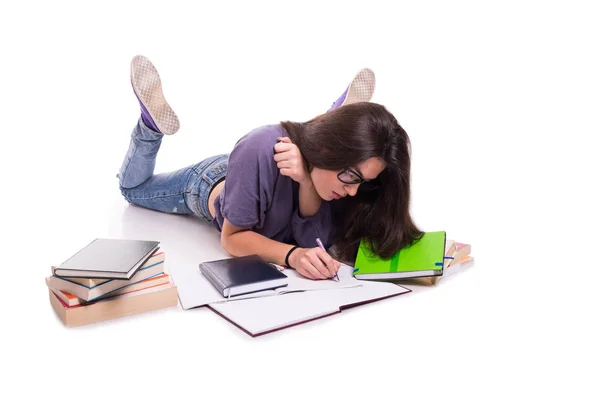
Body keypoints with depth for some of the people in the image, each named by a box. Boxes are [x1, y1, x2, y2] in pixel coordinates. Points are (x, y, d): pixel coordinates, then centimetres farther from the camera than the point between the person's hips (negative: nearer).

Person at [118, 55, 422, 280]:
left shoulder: (349, 166, -35)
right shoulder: (261, 150, -46)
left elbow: (315, 243, -35)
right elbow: (232, 238, -35)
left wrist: (306, 181, -51)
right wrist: (291, 255, -53)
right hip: (213, 184, -2)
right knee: (133, 188, 21)